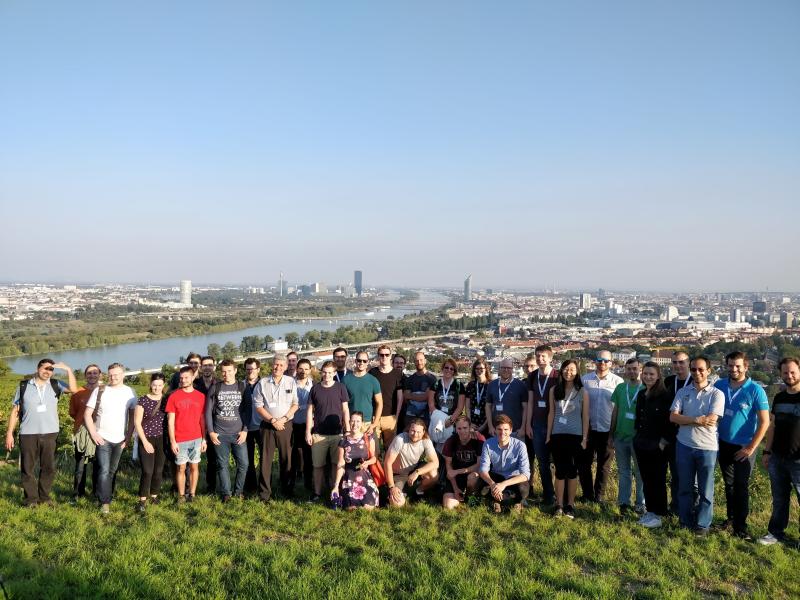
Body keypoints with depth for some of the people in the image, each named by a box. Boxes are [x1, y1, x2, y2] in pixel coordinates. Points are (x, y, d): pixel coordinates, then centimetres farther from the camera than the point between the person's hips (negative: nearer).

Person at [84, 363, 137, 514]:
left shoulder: (129, 392, 0)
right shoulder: (99, 391, -5)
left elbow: (132, 417, 4)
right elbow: (87, 414, -4)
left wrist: (128, 436, -1)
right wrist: (94, 434, -12)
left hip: (120, 439, 2)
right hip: (103, 438, -2)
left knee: (112, 471, 13)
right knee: (104, 471, -9)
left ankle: (108, 496, 27)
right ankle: (105, 502, -5)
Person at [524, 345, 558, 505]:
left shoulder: (557, 376, -7)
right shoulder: (532, 376, 7)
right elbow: (530, 402, 9)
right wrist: (528, 424, 6)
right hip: (537, 425, 4)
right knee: (542, 461, 8)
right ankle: (548, 494, 17)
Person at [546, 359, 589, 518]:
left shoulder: (582, 392, -1)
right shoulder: (554, 390, 4)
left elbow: (585, 416, 0)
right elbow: (551, 413, 7)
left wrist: (585, 438, -3)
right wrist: (548, 435, 5)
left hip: (575, 436, -1)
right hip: (558, 435, 1)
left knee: (572, 471, 4)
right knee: (560, 471, 4)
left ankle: (570, 505, 14)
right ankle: (559, 505, 11)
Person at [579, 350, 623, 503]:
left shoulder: (617, 381, -4)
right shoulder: (585, 379, 0)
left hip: (607, 430, -1)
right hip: (588, 428, 1)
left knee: (604, 465, 12)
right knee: (584, 463, 7)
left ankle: (599, 495, 27)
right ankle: (587, 494, 24)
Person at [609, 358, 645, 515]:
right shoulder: (620, 388, 6)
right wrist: (611, 435, 10)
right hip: (621, 436, 4)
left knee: (640, 472, 5)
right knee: (623, 471, 11)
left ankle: (641, 504, 14)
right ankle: (623, 502, 19)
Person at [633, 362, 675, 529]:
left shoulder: (664, 396, -13)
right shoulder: (641, 394, 8)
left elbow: (671, 421, -14)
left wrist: (664, 442, -14)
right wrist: (637, 436, 13)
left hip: (658, 446, -7)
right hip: (641, 445, 7)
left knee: (658, 480, 3)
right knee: (646, 479, 12)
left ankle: (659, 514, 13)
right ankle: (650, 510, 23)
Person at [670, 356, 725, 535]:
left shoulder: (716, 394, -4)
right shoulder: (683, 392, 5)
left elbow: (711, 420, -15)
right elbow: (673, 417, -5)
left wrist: (685, 419, -8)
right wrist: (697, 420, -14)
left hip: (707, 447, -3)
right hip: (684, 446, 3)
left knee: (706, 490, 6)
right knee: (685, 487, 12)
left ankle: (703, 524, 19)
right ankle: (686, 521, 24)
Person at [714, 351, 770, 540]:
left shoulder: (755, 390, -14)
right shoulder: (719, 385, -2)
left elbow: (764, 422, -12)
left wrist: (751, 448, -14)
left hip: (744, 447, -4)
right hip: (723, 444, 4)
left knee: (741, 487, 1)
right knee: (729, 484, 17)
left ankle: (740, 527, 10)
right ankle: (731, 517, 31)